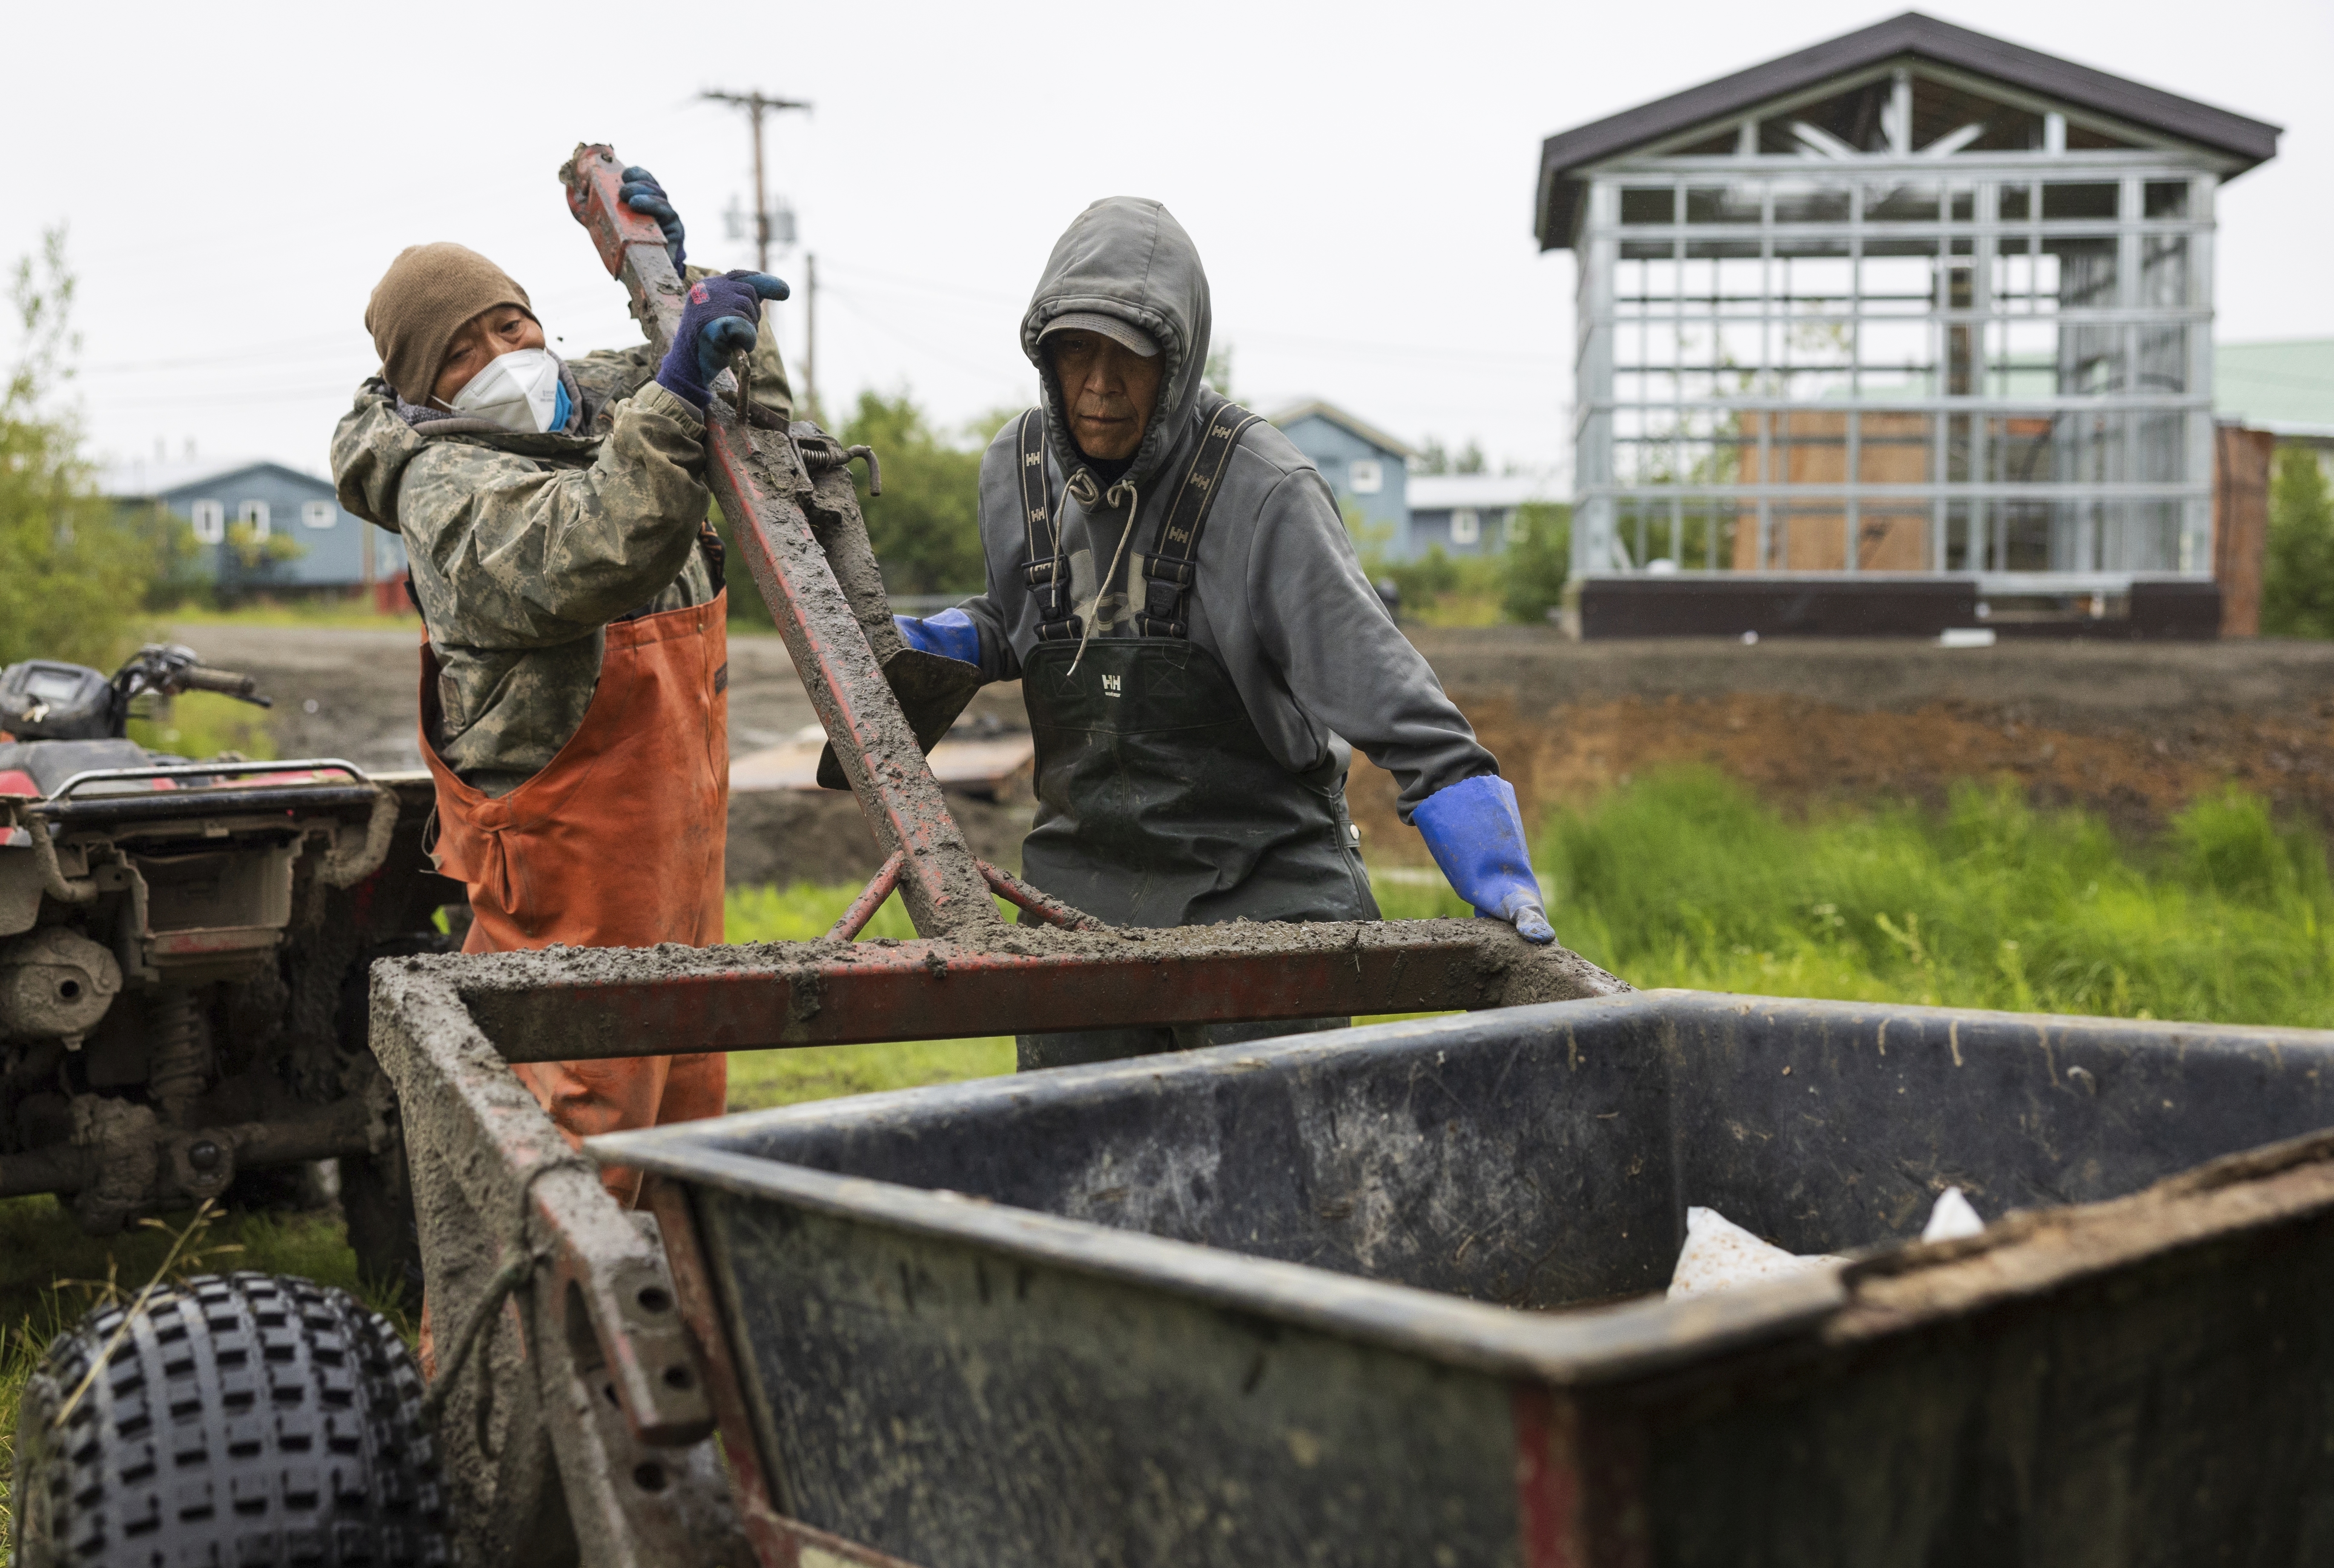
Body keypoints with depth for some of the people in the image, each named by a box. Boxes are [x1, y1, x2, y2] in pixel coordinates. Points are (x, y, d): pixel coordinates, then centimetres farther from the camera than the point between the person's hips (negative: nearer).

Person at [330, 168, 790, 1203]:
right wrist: (674, 397, -40)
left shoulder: (595, 412, 12)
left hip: (675, 863, 9)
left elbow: (756, 419, 25)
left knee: (685, 1110, 16)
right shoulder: (450, 488, -15)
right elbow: (586, 560, -36)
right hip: (571, 890, -9)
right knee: (582, 1135, -9)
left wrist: (679, 281, 12)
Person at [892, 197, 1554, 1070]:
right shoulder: (1016, 473, 3)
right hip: (1081, 889, 5)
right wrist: (930, 646, 5)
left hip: (1263, 887, -5)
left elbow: (1381, 684, -20)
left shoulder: (1261, 491, -16)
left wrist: (1498, 875, -29)